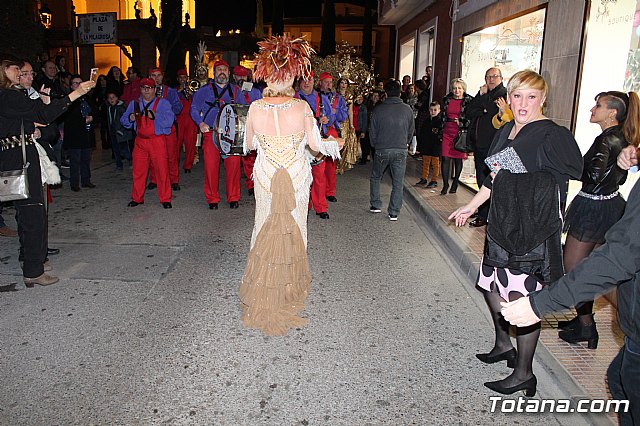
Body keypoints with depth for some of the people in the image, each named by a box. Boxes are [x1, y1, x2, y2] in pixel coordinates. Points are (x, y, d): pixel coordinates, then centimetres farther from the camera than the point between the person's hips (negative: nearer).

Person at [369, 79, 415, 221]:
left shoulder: (378, 110, -3)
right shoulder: (407, 109, 1)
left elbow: (372, 131, 3)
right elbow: (411, 130, 9)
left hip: (382, 149, -1)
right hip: (401, 150, 1)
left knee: (375, 178, 20)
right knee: (398, 183, 7)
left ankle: (376, 205, 20)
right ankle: (394, 212, 7)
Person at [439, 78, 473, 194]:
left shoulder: (469, 101, -1)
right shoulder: (447, 99, 11)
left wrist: (461, 124, -12)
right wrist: (441, 132, 14)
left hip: (460, 134, -3)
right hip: (447, 132, 3)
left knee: (458, 159, 6)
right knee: (445, 158, -4)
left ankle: (455, 183, 20)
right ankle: (445, 184, 3)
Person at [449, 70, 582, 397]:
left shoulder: (552, 136, -13)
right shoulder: (506, 131, 11)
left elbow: (560, 188, -15)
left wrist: (515, 181, -17)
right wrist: (471, 207, 24)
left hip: (533, 229, -8)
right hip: (502, 223, 9)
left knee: (522, 299, -3)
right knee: (491, 284, 19)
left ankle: (524, 374, 14)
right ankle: (503, 345, 41)